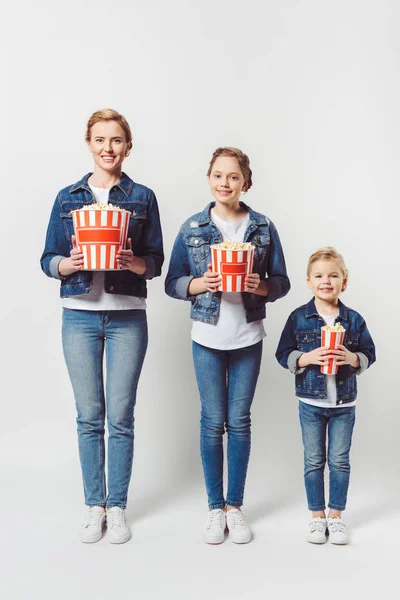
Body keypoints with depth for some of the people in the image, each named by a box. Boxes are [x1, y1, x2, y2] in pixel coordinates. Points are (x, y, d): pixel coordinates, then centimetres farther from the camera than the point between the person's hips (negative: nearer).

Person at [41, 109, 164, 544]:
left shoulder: (142, 197, 5)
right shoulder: (68, 198, 8)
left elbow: (156, 262, 3)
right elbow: (48, 260, 6)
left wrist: (133, 262, -18)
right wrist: (70, 262, -16)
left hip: (127, 317, -1)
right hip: (80, 315, 1)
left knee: (121, 417, 4)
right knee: (89, 417, 7)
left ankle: (117, 507, 19)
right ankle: (94, 506, 22)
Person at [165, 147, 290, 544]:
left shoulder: (263, 228, 1)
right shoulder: (192, 229, 1)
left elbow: (282, 283, 4)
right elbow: (172, 283, 2)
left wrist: (260, 285, -17)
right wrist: (200, 283, -17)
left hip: (247, 337, 1)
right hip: (207, 337, 0)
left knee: (239, 421, 7)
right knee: (213, 421, 6)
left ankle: (234, 507, 22)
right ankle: (215, 508, 20)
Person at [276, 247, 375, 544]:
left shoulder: (354, 319, -2)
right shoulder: (299, 317, -5)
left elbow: (369, 353, 3)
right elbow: (283, 355, -3)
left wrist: (352, 358, -17)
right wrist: (308, 358, -19)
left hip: (344, 403, 1)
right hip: (311, 401, -1)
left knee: (340, 461, 10)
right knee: (314, 461, 10)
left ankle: (336, 515, 25)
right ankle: (317, 516, 24)